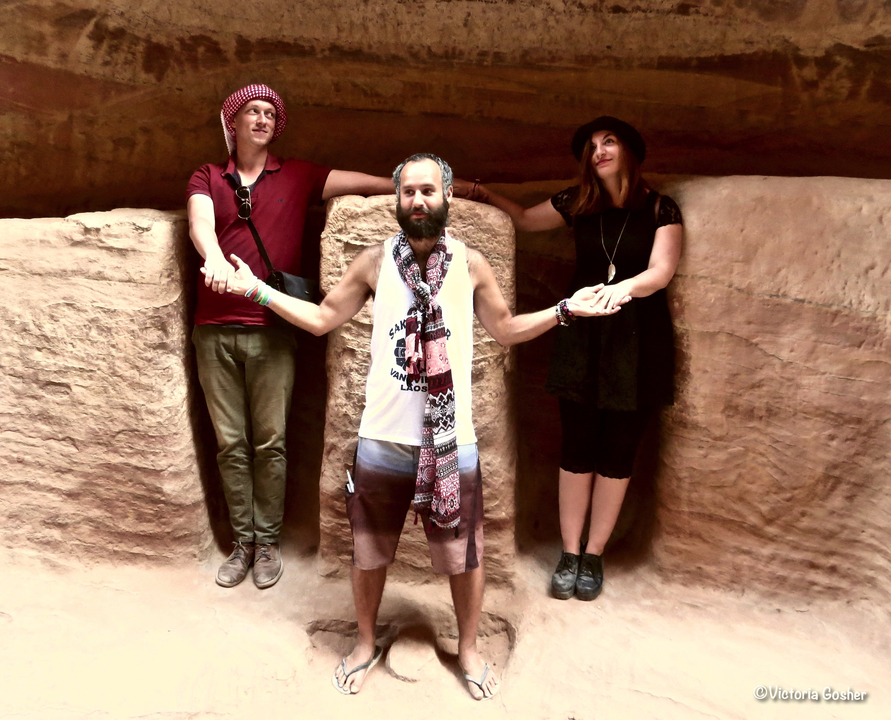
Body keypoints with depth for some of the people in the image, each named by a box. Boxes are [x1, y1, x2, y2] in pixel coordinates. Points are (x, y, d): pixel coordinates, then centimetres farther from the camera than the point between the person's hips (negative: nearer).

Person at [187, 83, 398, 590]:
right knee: (230, 444, 5)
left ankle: (267, 542, 17)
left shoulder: (298, 177, 11)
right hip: (216, 329, 2)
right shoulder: (207, 178, 14)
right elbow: (200, 223, -7)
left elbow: (377, 183, 5)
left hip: (273, 330, -1)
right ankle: (242, 542, 19)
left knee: (270, 442, 1)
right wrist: (216, 258, -31)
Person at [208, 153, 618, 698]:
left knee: (463, 554, 13)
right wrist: (258, 290, 1)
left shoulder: (471, 264, -1)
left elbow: (507, 330, 10)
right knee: (369, 551, 16)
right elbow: (323, 318, 7)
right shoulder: (375, 261, 0)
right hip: (383, 440, 1)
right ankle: (366, 643, 42)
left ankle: (469, 648, 39)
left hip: (453, 441, 0)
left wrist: (565, 310, 0)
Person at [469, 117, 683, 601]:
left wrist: (626, 286, -34)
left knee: (617, 454, 4)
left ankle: (594, 556, 19)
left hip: (637, 344, -2)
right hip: (582, 339, 2)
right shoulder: (578, 203, 8)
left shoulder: (660, 209, -1)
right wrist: (486, 195, 15)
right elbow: (527, 220, 24)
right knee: (577, 450, 3)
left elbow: (661, 271, -14)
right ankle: (569, 555, 15)